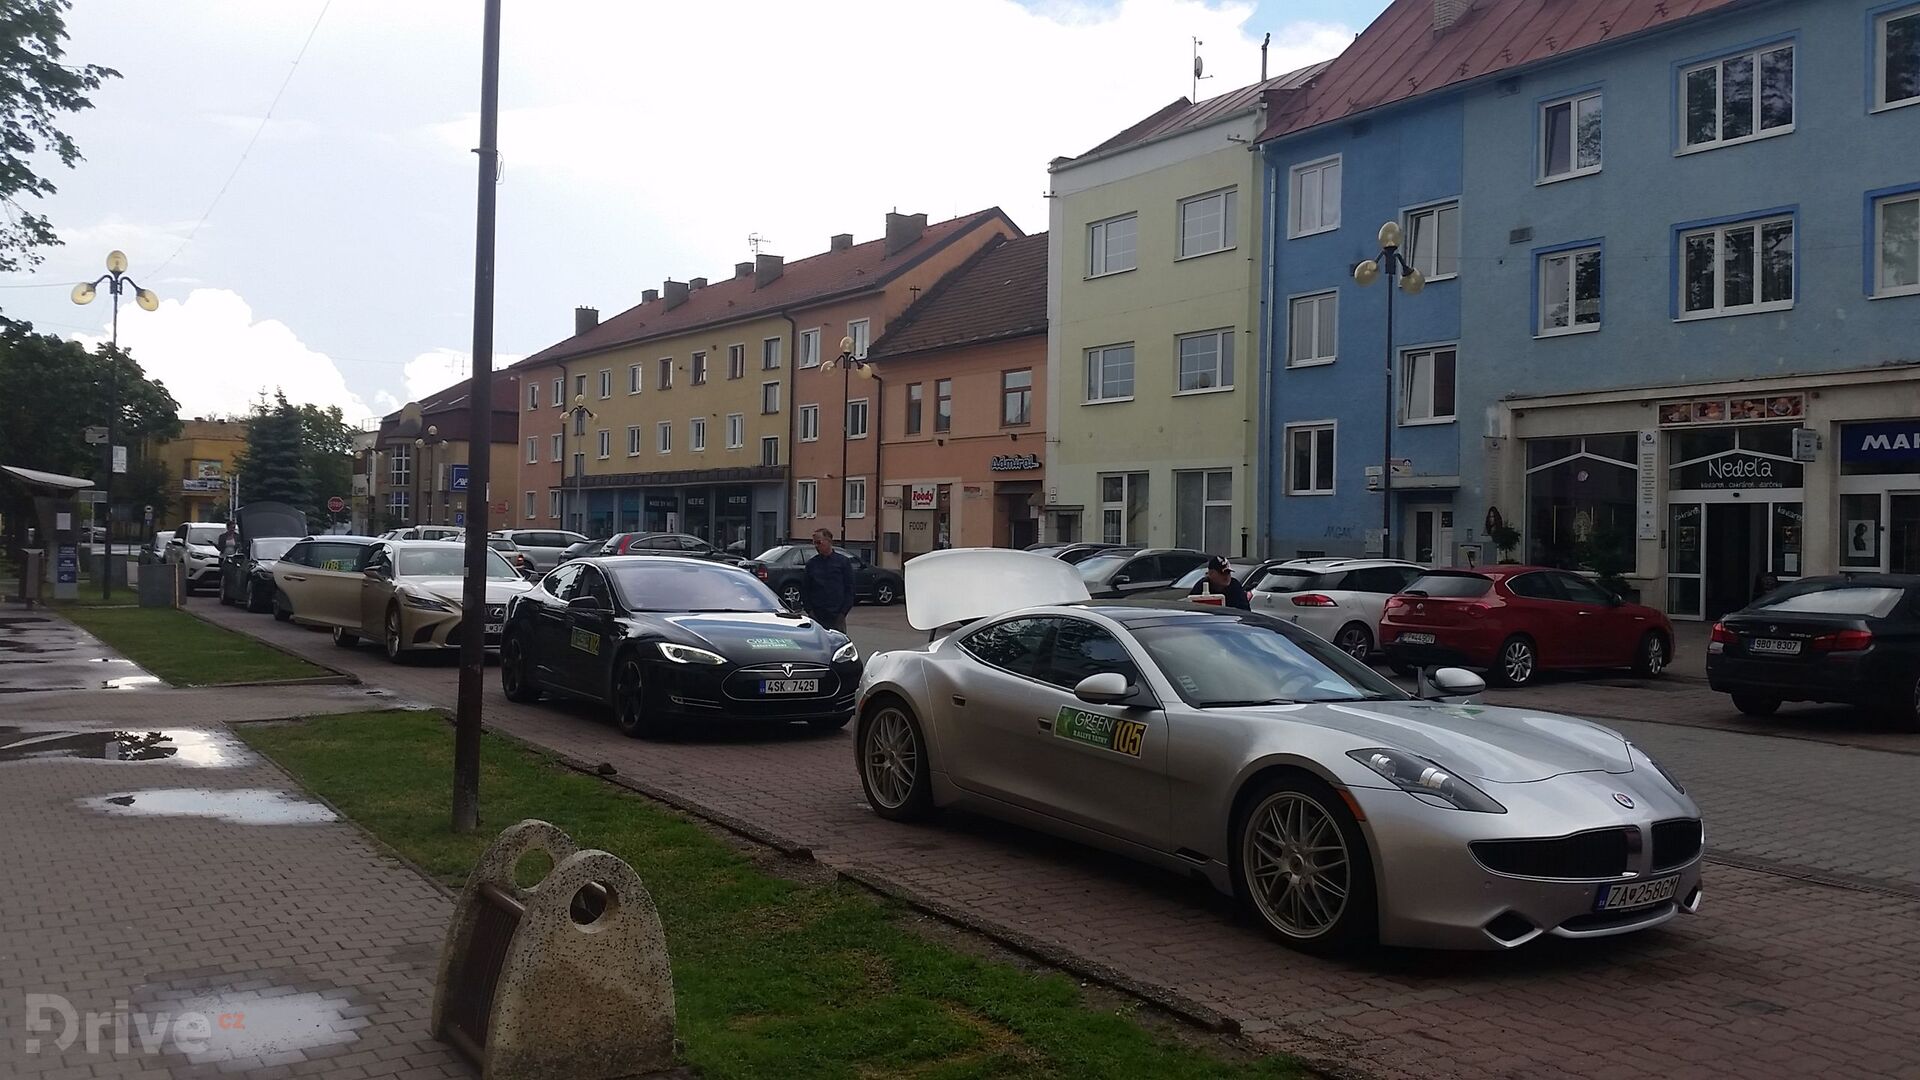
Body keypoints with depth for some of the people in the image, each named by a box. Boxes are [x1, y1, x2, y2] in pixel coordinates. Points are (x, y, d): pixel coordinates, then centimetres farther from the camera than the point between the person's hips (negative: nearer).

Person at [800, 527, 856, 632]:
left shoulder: (844, 561, 2)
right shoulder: (811, 563, 8)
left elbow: (849, 588, 2)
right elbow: (804, 589, 11)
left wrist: (843, 612, -5)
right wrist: (809, 610, 0)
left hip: (837, 616, -2)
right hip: (817, 617, 2)